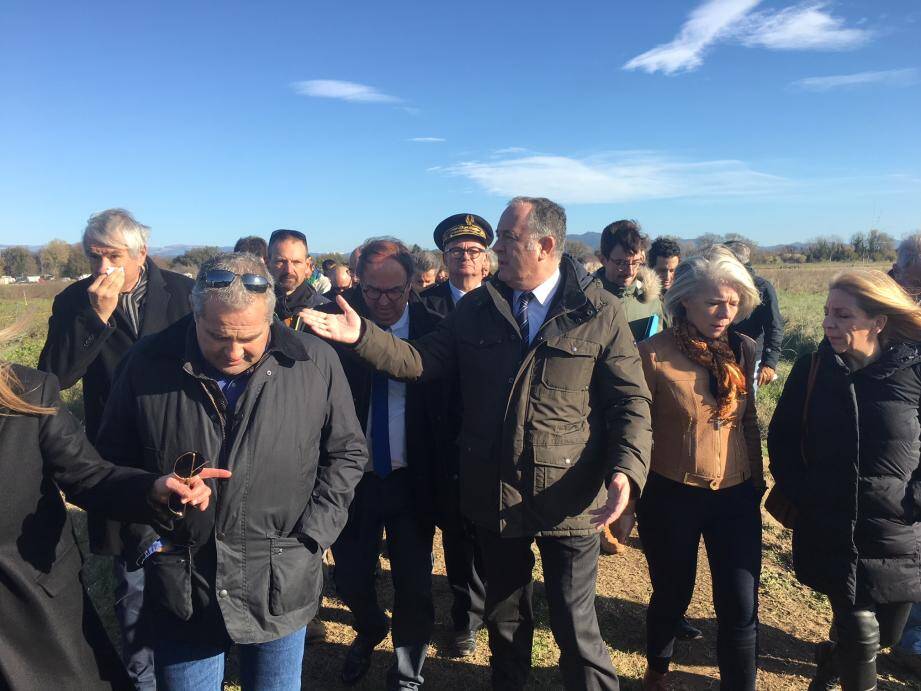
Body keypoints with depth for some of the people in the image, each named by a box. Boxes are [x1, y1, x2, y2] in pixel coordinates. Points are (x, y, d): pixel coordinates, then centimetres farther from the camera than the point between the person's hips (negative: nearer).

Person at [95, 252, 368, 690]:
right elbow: (114, 459, 4)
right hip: (180, 590, 1)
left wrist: (309, 537, -6)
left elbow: (346, 454, 0)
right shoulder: (148, 364, -8)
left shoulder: (316, 363, -10)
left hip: (280, 588, 0)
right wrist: (146, 540, -3)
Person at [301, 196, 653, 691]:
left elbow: (631, 402, -8)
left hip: (568, 501, -3)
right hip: (494, 496, 4)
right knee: (504, 617, 24)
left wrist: (626, 471, -23)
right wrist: (361, 335, -13)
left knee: (575, 626, 11)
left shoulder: (600, 313, -8)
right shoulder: (476, 308, 2)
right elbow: (421, 362, -1)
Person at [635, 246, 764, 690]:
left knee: (741, 609, 3)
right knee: (673, 596, 16)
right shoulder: (654, 353, -14)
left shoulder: (742, 350, 0)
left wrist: (758, 482, 15)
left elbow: (748, 422, 12)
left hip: (736, 498, 3)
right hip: (672, 497, -3)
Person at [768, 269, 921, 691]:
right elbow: (781, 437, 4)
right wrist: (799, 493, -4)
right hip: (828, 531, 0)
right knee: (860, 635, 0)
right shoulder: (812, 368, -6)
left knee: (887, 634, 17)